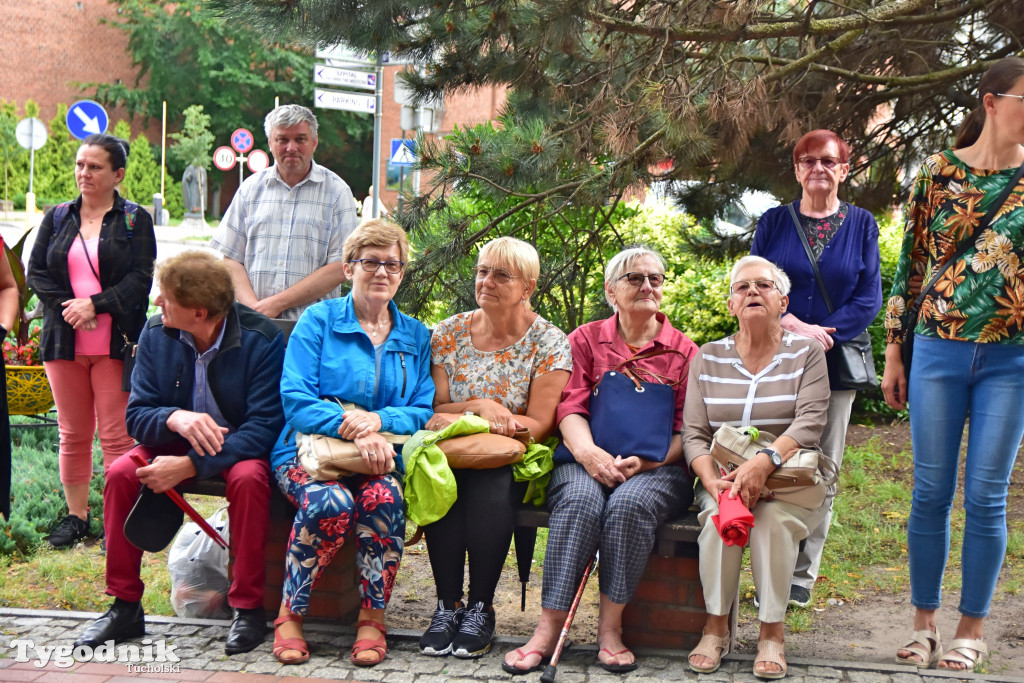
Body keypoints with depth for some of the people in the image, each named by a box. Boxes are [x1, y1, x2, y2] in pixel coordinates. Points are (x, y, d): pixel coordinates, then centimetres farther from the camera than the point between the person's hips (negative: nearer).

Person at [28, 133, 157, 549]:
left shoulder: (136, 220, 3)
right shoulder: (57, 218, 14)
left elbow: (140, 279, -5)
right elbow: (36, 272, 7)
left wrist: (94, 305, -15)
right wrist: (68, 307, -8)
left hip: (115, 343, -3)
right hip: (64, 341, 4)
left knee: (117, 436, -4)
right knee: (73, 436, 9)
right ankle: (77, 516, 20)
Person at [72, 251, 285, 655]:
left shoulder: (261, 339, -20)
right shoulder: (156, 334, -6)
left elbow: (264, 426, -25)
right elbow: (136, 415, -7)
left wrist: (190, 466, -33)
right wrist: (175, 418, -33)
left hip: (240, 446, -4)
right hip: (174, 440, 4)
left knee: (249, 478, -36)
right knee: (120, 473, -21)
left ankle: (248, 608, -20)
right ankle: (125, 607, -9)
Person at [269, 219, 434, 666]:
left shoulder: (416, 336, 16)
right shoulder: (318, 321, 6)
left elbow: (424, 411, 7)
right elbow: (295, 399, -6)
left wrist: (378, 420, -14)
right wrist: (353, 429, -20)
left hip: (380, 457, 2)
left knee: (383, 497, -33)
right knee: (331, 502, -35)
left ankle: (372, 618, -14)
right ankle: (290, 614, -14)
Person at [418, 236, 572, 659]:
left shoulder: (548, 343, -1)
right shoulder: (449, 333, 8)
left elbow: (539, 424, -8)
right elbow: (435, 409, 6)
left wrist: (458, 420, -18)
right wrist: (481, 407, -15)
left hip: (513, 462, -2)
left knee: (490, 488, -35)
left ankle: (481, 608, -18)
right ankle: (447, 604, -20)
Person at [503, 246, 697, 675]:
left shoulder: (683, 351, 13)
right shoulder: (586, 340, 16)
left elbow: (686, 431, 5)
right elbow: (570, 408, 2)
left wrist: (644, 462, -15)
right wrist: (587, 452, -20)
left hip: (657, 467, 0)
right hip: (589, 460, 0)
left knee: (629, 503, -34)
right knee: (580, 501, -34)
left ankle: (610, 627, -24)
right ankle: (548, 629, -34)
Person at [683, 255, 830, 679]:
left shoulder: (805, 352, 4)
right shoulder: (708, 357, 10)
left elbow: (810, 422, -11)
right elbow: (693, 434, 2)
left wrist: (763, 462, -29)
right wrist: (713, 482, -18)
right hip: (722, 475, 2)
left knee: (773, 518, -33)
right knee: (719, 514, -30)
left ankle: (772, 632, -18)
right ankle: (716, 625, -15)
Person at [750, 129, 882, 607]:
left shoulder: (861, 225, 7)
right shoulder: (773, 222, 7)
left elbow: (868, 299, 1)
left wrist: (821, 335, -12)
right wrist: (793, 325, -15)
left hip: (836, 363, 0)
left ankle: (802, 575, 11)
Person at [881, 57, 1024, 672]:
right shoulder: (939, 171, 3)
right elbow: (911, 263, 7)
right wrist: (893, 353, 6)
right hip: (939, 350, 0)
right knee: (931, 492, 5)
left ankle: (973, 629, 15)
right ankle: (925, 622, 18)